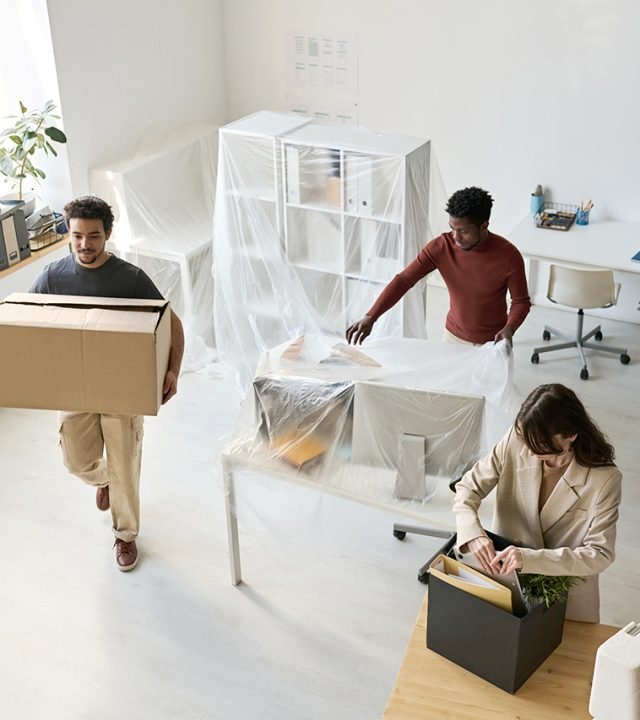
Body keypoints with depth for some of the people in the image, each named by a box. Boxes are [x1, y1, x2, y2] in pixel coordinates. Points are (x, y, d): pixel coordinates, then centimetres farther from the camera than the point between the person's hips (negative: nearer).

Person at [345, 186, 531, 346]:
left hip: (492, 344, -2)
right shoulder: (441, 247, -17)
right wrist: (370, 317, -29)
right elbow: (404, 280, -18)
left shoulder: (508, 256, -22)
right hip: (453, 337, 3)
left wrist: (509, 329, -33)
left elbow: (521, 301, -11)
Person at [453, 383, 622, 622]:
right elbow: (468, 488, -7)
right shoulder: (516, 442, -15)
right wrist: (473, 533, -26)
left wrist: (532, 558, -32)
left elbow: (600, 554, -19)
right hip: (505, 571, 1)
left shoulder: (604, 479, -21)